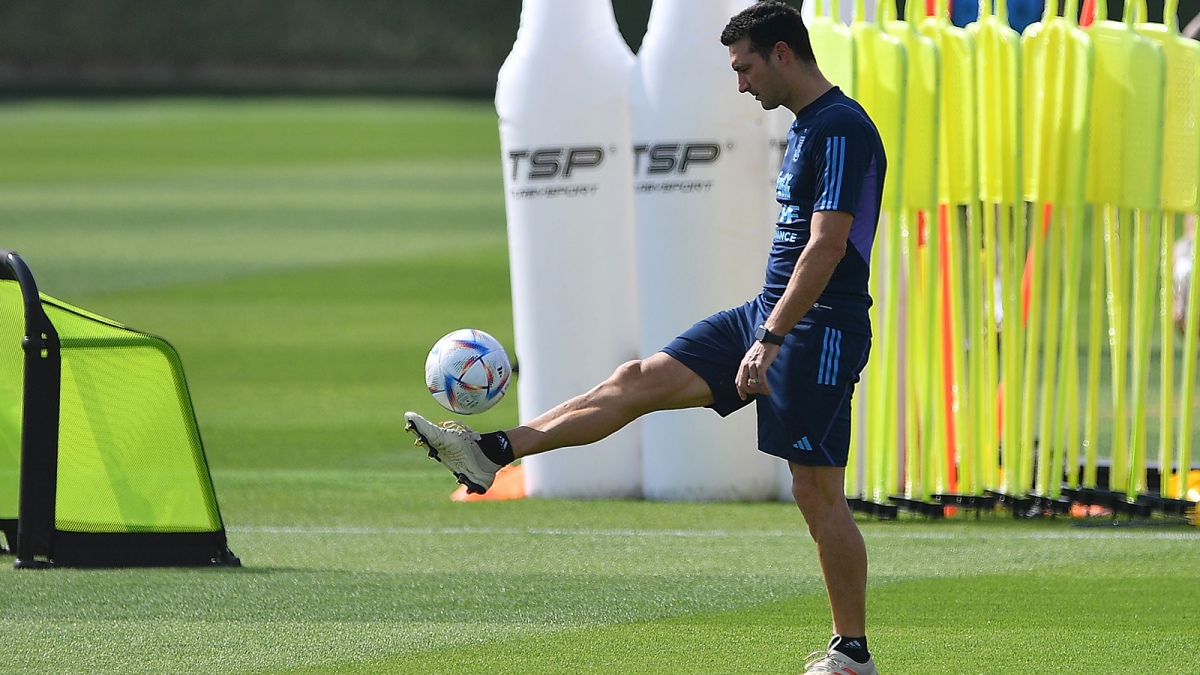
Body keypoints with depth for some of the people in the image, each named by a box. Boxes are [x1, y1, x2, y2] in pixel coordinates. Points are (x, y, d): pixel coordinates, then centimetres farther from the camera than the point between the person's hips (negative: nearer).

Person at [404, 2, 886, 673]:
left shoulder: (843, 129, -17)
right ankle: (492, 452, 4)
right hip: (771, 314, 10)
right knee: (640, 380, 5)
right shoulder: (806, 126, 15)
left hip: (820, 332, -10)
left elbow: (826, 247, -23)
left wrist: (771, 339, -25)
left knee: (818, 493, -6)